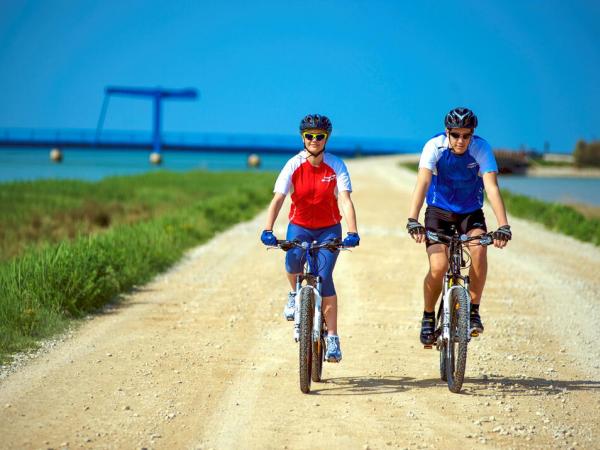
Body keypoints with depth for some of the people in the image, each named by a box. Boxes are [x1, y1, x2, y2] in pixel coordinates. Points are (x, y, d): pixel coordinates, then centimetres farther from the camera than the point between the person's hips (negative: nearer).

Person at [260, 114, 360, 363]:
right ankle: (295, 294, 2)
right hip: (299, 225, 0)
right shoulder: (294, 165, -13)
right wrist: (267, 230, -35)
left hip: (329, 228, 0)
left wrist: (352, 233, -37)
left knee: (324, 278, -16)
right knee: (293, 259, -31)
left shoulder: (336, 166, -13)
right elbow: (277, 199, -21)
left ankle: (332, 338, -8)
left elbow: (346, 200, -22)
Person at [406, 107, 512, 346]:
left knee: (479, 250, -29)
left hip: (471, 212, 1)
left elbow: (492, 187, -30)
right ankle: (428, 317, 6)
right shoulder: (434, 146, -22)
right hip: (439, 212, -1)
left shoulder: (482, 148, -21)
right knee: (438, 267, -20)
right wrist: (412, 220, -46)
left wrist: (503, 226, -42)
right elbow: (422, 183, -32)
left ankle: (473, 311, -12)